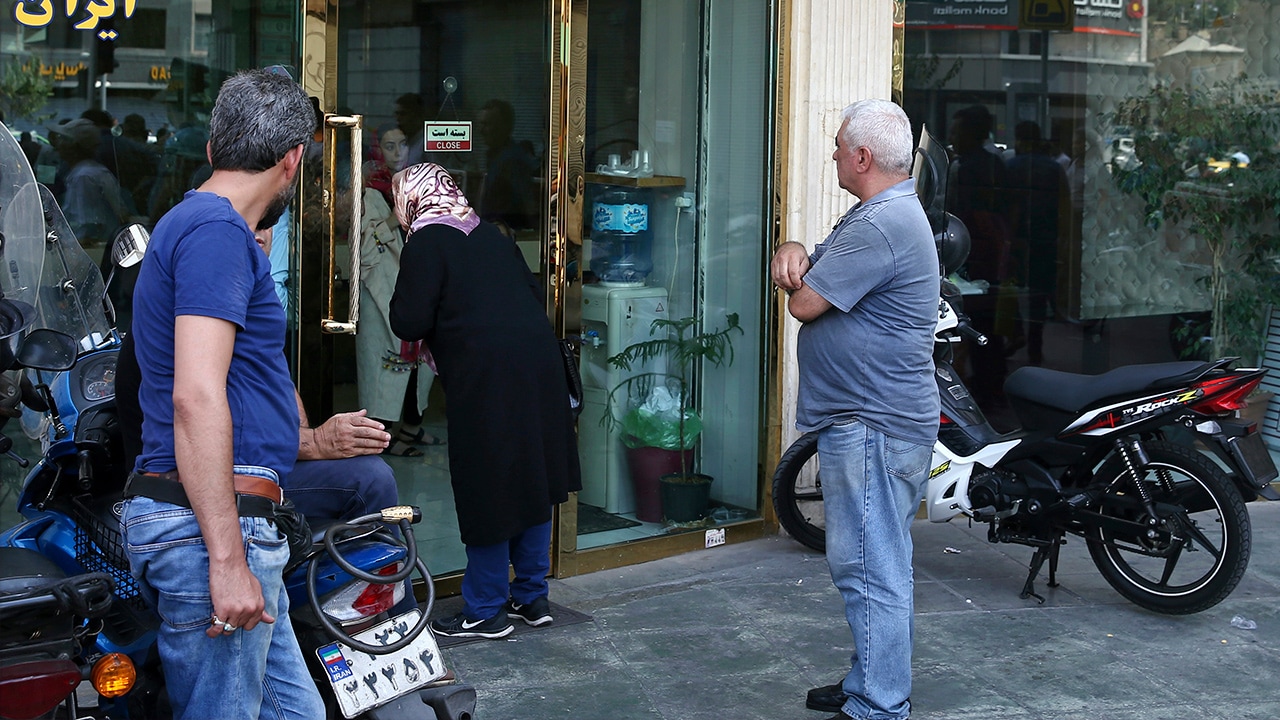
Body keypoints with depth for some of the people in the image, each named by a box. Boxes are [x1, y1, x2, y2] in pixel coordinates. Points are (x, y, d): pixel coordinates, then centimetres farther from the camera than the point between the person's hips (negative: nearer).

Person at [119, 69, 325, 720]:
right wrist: (227, 561, -24)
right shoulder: (217, 231, -12)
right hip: (212, 521, -10)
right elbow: (196, 397, -22)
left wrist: (315, 438, 49)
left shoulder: (191, 223, 22)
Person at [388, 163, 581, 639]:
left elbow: (409, 324, -10)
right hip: (540, 365, 7)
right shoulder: (490, 235, 16)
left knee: (487, 494, 1)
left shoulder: (426, 243, -5)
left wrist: (400, 298, 10)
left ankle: (485, 611, 9)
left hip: (486, 378, -7)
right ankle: (532, 598, 25)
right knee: (531, 483, 15)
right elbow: (534, 294, 19)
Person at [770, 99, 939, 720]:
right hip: (874, 418, 12)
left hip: (872, 426, -12)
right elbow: (805, 270, 17)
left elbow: (804, 303, -20)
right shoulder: (880, 213, 17)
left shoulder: (881, 225, -20)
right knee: (879, 564, 18)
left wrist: (798, 276, 3)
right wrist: (794, 252, -7)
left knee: (870, 569, -7)